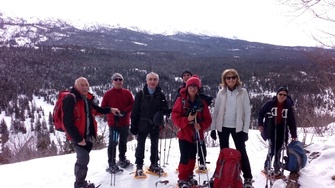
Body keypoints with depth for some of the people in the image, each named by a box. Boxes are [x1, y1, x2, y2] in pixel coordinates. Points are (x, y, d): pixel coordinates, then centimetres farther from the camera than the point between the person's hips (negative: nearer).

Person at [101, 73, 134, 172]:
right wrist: (113, 114, -19)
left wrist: (125, 112, -14)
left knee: (123, 142, 17)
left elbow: (132, 104, 2)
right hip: (113, 123, -4)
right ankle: (112, 164, 4)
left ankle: (122, 159, 34)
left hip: (125, 122, 4)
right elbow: (103, 107, -6)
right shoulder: (108, 94, -6)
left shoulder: (127, 93, 3)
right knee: (113, 143, -5)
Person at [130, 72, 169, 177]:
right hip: (142, 124, -2)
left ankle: (154, 165, 31)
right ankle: (139, 167, 15)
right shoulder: (141, 94, -7)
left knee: (155, 145, 15)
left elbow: (164, 108, 4)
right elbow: (135, 111, -6)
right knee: (141, 145, 4)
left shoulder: (160, 95, -1)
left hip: (155, 125, 3)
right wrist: (133, 125, -8)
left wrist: (159, 115, -18)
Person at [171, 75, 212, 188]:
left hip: (197, 134, 4)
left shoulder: (202, 102, 3)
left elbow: (208, 119, 4)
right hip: (184, 133, -4)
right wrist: (187, 120, -23)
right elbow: (175, 116, -10)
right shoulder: (181, 100, -6)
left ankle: (189, 177, 29)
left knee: (192, 157, 14)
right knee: (185, 157, -9)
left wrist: (201, 126, -15)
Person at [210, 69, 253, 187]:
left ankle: (248, 178, 12)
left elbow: (247, 112, -4)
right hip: (223, 127, 2)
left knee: (241, 152, 2)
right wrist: (213, 128, 0)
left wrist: (245, 130, -8)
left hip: (237, 127, -2)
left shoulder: (243, 92, -5)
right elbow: (215, 111, 3)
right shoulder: (221, 92, 1)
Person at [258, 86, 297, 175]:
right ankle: (266, 166, 10)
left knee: (278, 149, 6)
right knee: (273, 148, -8)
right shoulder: (270, 103, -10)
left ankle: (277, 168, 18)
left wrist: (294, 135, 1)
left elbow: (292, 121, 2)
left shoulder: (288, 106, -2)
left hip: (281, 130, 3)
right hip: (271, 129, -3)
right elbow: (261, 113, 3)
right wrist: (260, 124, -5)